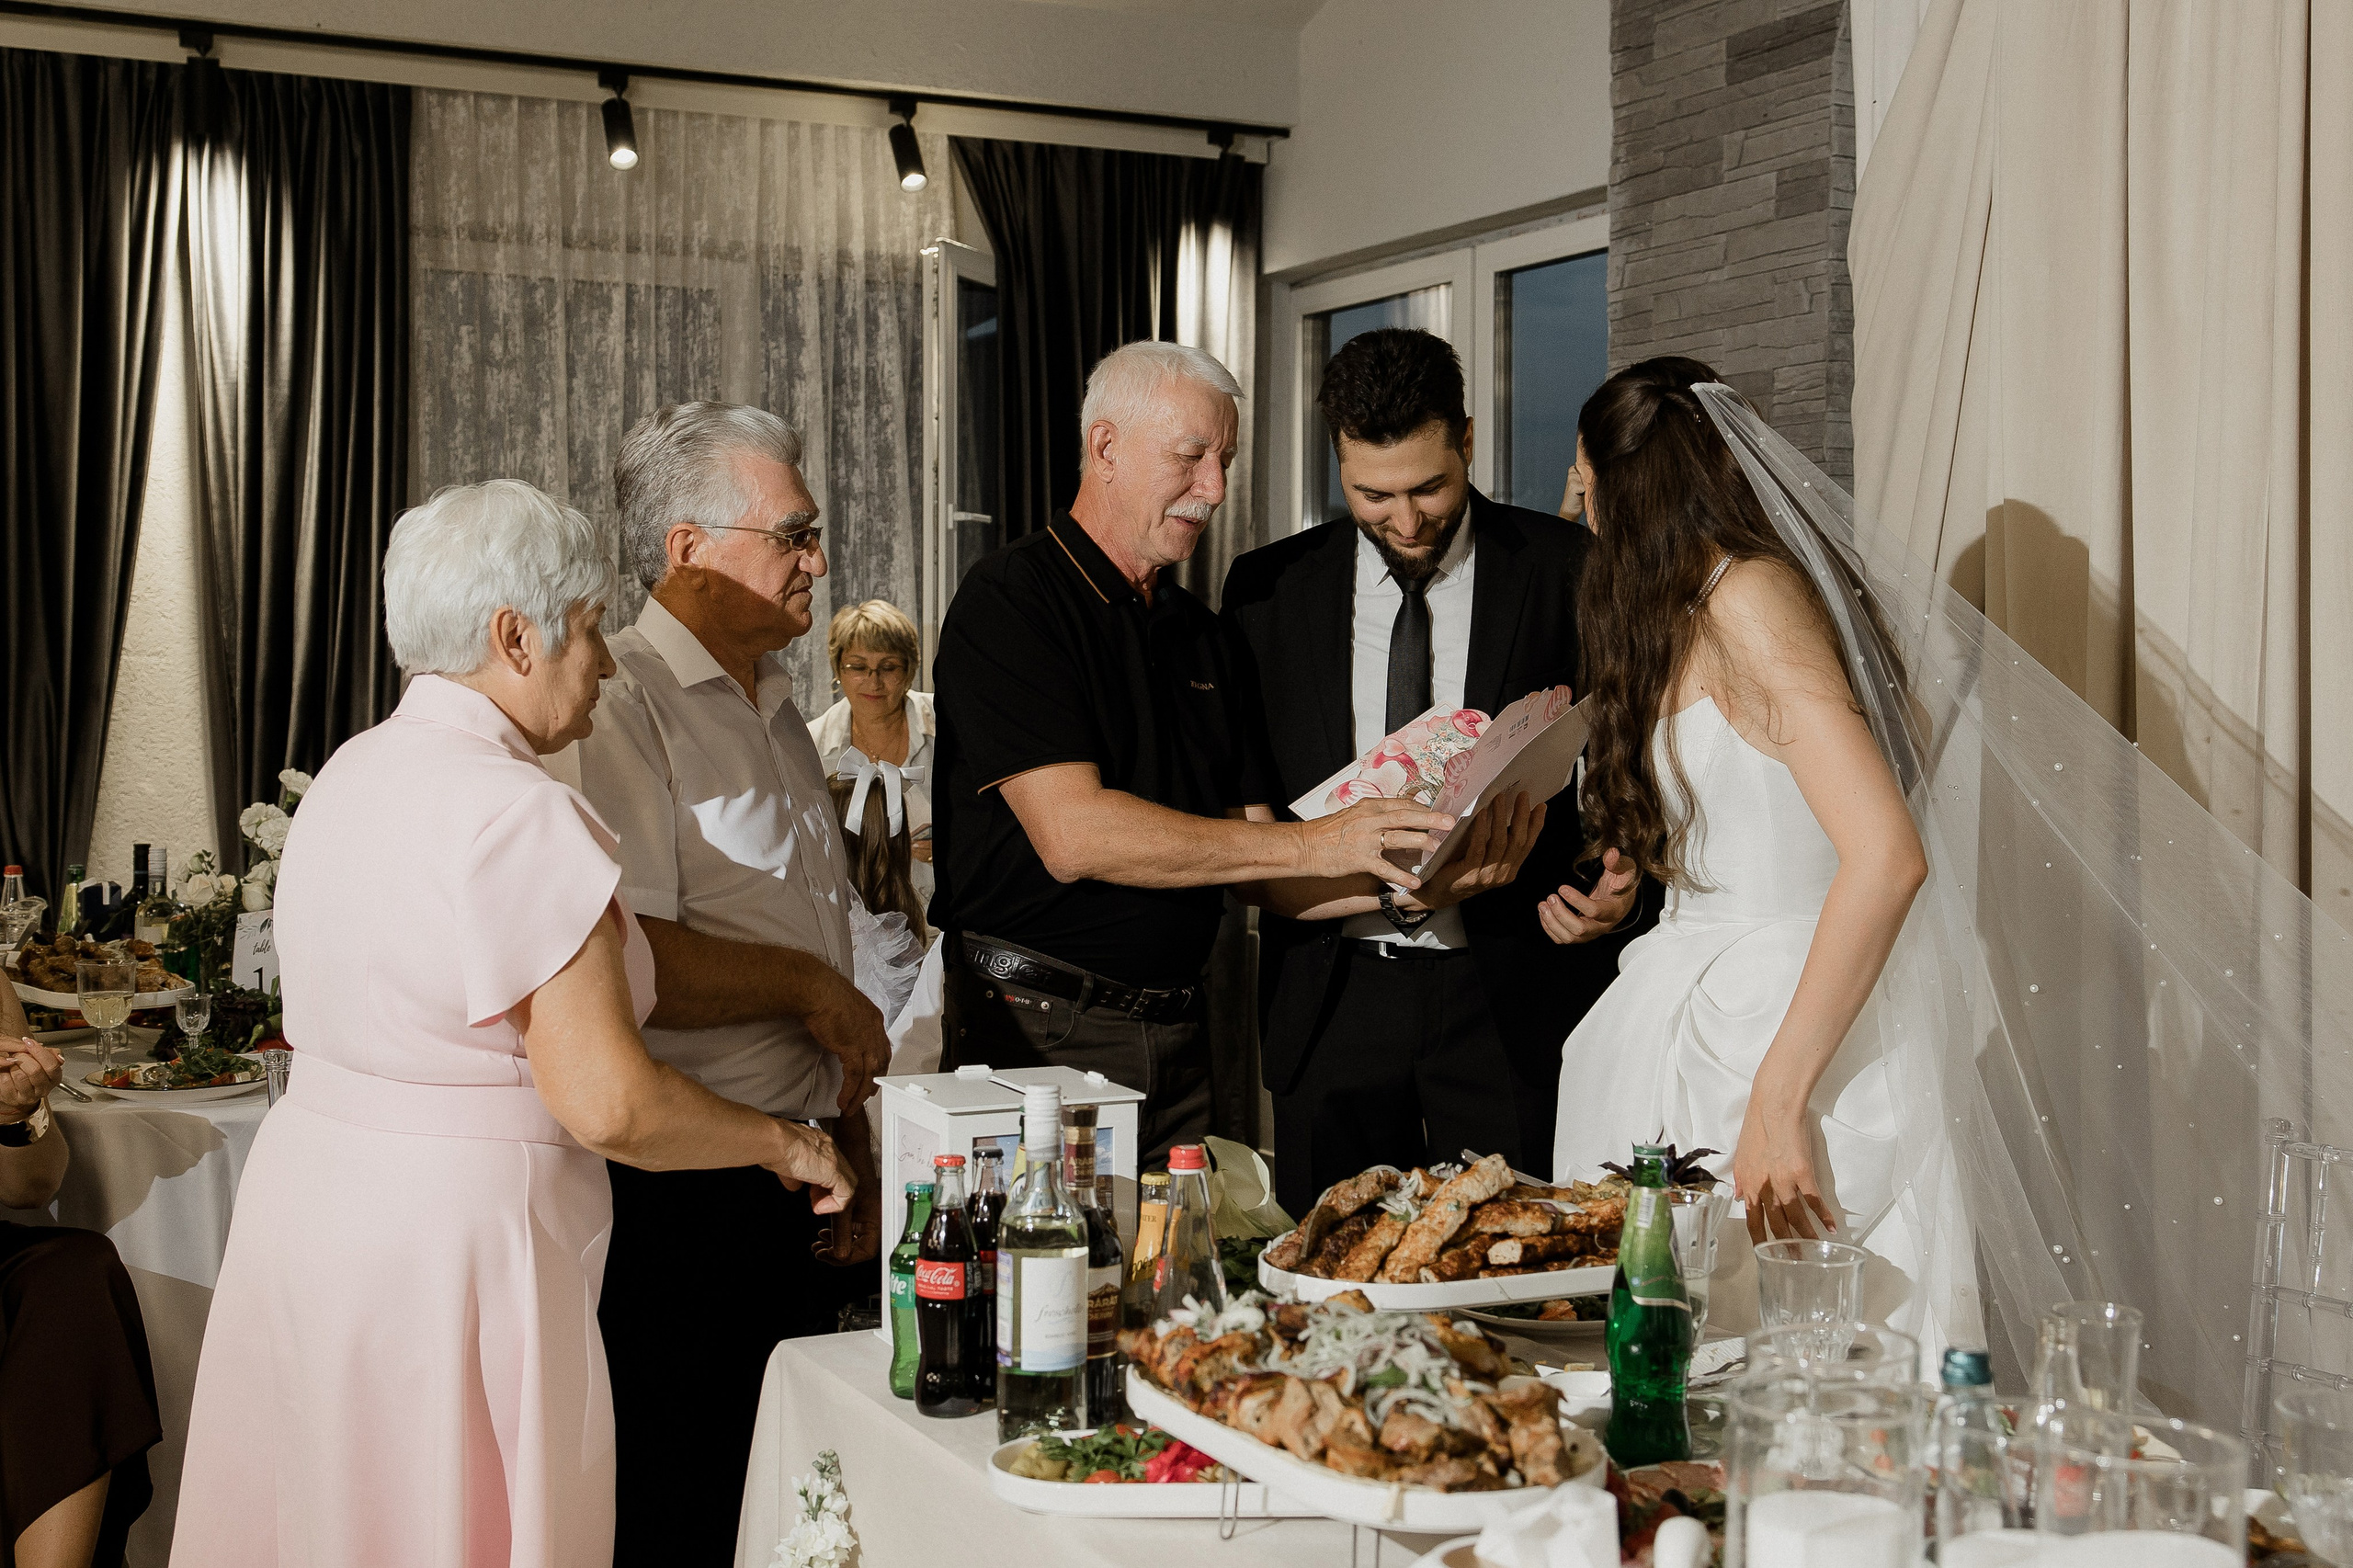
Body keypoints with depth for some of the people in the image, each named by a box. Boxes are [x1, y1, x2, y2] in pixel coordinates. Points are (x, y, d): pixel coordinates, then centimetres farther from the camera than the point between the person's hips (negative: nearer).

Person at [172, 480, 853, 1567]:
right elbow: (607, 1102, -23)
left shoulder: (353, 771, 9)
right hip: (447, 1240, -9)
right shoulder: (518, 815, -19)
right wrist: (783, 1142, -7)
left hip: (306, 1185, 9)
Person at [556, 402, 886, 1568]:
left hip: (797, 1194, 9)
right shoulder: (619, 706, -13)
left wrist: (850, 1151, 17)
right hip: (680, 1200, -8)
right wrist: (811, 990, -11)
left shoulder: (777, 711, 17)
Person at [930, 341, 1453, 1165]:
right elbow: (1072, 834, -20)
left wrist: (1396, 875, -7)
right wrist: (1309, 844, -20)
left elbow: (1248, 854, 12)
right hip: (1034, 1030, -6)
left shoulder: (1207, 637, 14)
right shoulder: (1010, 601, -9)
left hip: (1178, 1033, 6)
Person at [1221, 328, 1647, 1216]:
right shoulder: (1268, 590, 4)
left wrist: (1619, 877, -16)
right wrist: (1393, 886, -14)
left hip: (1514, 999, -1)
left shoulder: (1565, 570, 0)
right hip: (1333, 1000, 2)